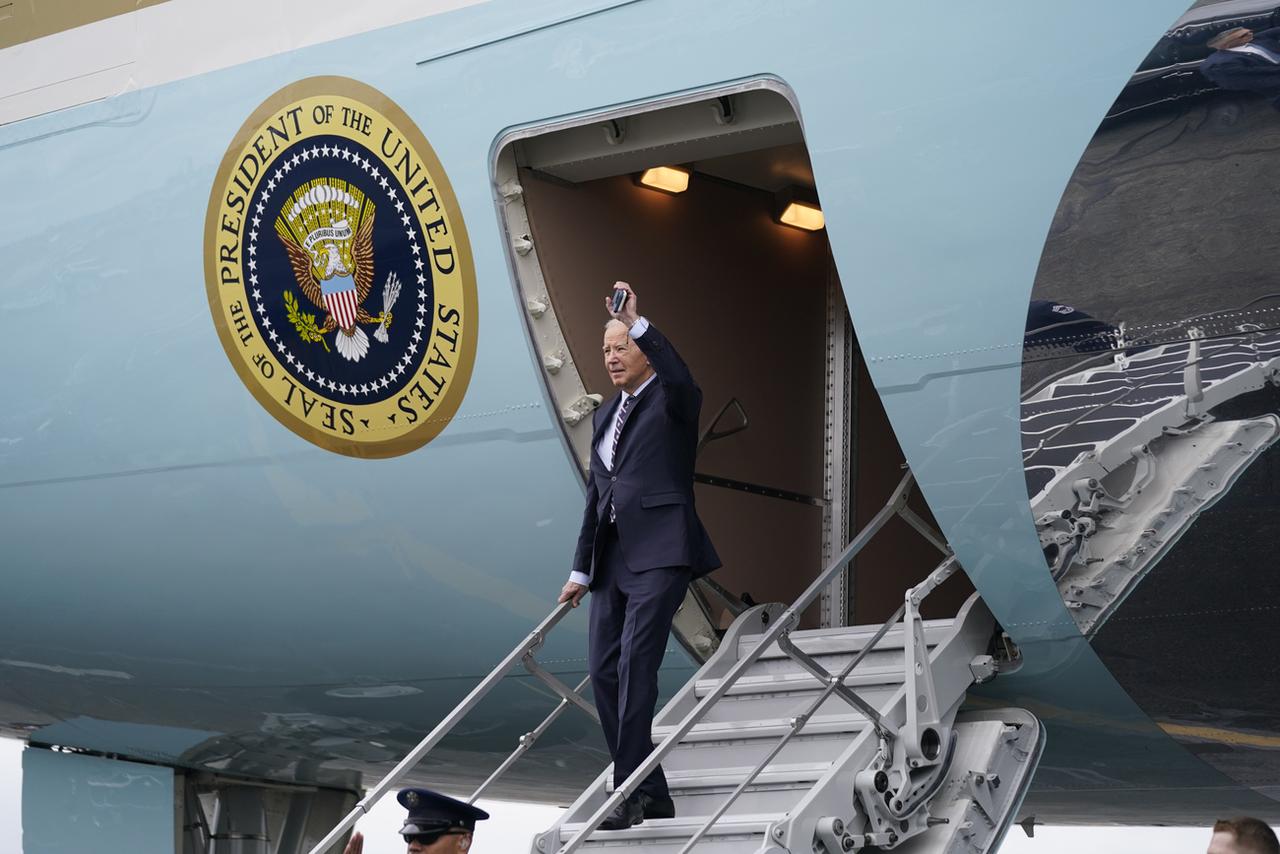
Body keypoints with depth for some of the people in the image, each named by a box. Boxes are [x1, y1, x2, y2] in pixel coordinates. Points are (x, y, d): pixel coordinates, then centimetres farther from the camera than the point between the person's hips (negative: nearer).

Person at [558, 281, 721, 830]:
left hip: (659, 552, -8)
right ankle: (651, 795, 10)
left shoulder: (673, 402, 0)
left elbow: (678, 376, -26)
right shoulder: (605, 416, 21)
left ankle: (632, 791, -18)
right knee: (605, 674, 3)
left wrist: (637, 322, -33)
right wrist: (581, 569, 21)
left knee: (636, 663, -18)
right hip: (613, 555, 8)